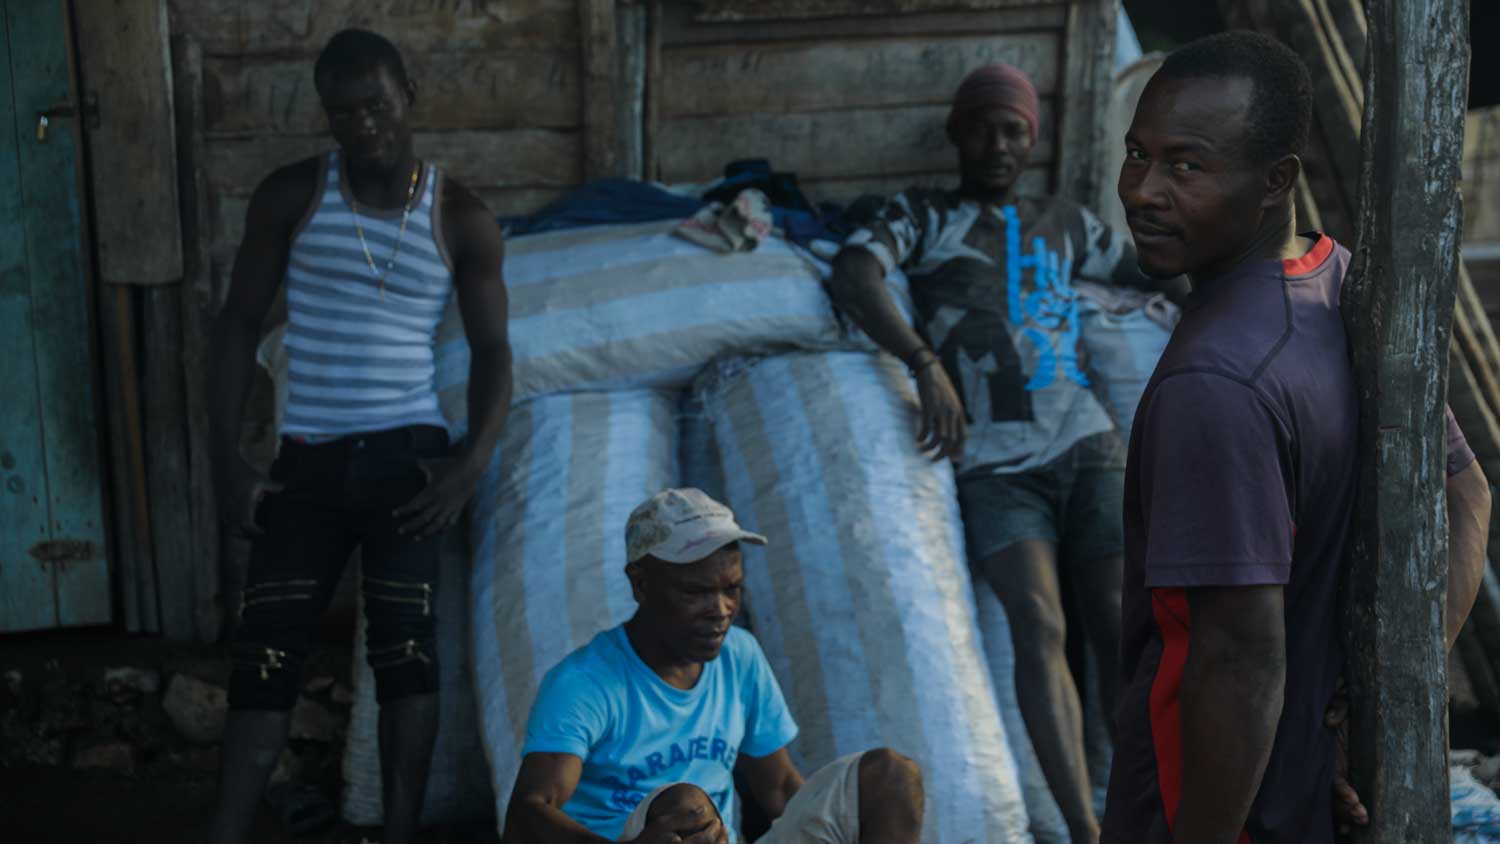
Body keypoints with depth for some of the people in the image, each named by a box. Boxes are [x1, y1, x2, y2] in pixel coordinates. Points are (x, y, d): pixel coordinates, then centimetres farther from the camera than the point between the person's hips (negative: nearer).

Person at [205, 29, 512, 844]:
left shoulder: (461, 217, 1)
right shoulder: (290, 195, 2)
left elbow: (491, 350, 4)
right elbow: (239, 324, 4)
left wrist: (471, 465, -10)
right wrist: (227, 457, -3)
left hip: (407, 452, -1)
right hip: (306, 459, 1)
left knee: (403, 643, -7)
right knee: (264, 651, -1)